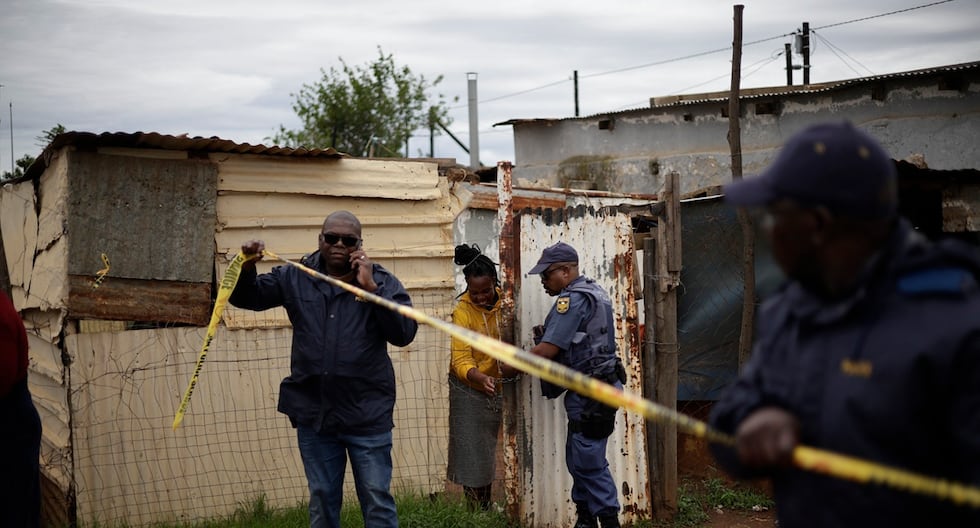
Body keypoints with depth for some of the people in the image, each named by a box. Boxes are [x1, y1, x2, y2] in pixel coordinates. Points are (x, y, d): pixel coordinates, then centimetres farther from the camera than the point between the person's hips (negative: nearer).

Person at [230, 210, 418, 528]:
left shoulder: (382, 282, -3)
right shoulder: (295, 278, 4)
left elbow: (404, 333, -13)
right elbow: (247, 297, 9)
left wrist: (371, 287, -19)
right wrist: (247, 266, -12)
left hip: (367, 415, -2)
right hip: (312, 413, 3)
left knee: (377, 499, 3)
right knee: (322, 500, 15)